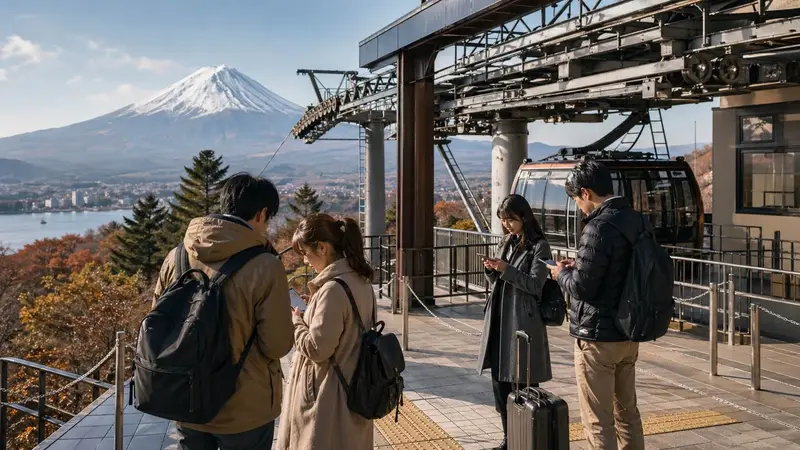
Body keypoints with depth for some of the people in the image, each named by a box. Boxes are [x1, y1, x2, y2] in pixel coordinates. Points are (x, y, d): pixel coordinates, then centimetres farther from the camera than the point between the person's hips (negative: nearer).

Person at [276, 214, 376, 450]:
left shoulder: (333, 289, -24)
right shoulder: (360, 280, 4)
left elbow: (316, 349, -21)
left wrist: (294, 319, -7)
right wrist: (318, 299, 7)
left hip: (327, 396, -9)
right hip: (353, 387, 9)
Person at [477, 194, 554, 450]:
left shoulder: (539, 246, -6)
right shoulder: (506, 244, 14)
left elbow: (535, 285, -12)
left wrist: (506, 270, -20)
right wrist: (491, 270, -3)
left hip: (522, 322, -7)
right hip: (499, 319, 7)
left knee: (521, 384, -2)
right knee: (499, 381, 10)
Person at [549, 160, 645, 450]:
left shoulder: (600, 227, -21)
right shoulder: (635, 220, 6)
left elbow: (582, 287, -20)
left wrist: (562, 274, -1)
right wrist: (578, 268, 12)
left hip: (598, 336, -9)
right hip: (628, 333, 9)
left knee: (598, 421, 1)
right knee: (627, 411, 18)